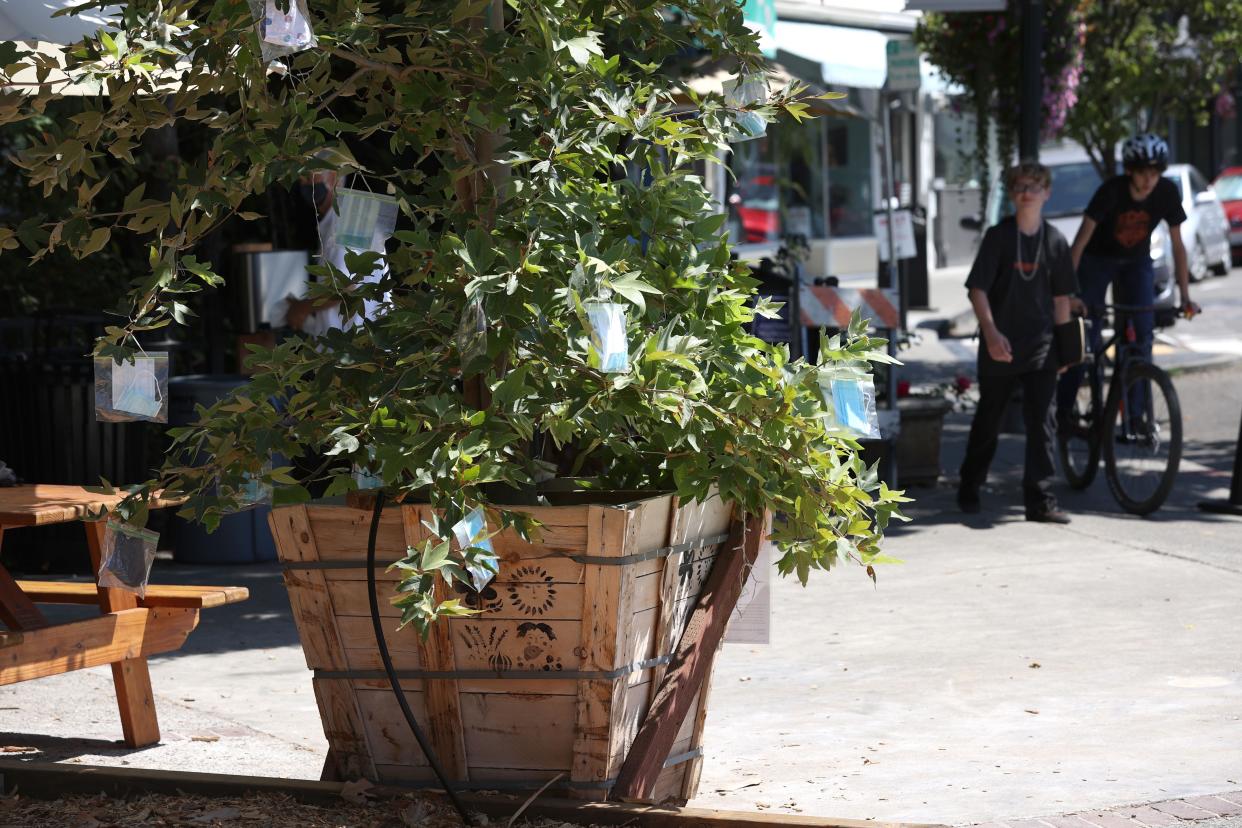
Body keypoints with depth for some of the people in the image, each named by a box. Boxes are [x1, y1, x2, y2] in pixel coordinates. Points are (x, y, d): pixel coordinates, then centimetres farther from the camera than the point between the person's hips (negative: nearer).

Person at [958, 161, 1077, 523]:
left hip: (1040, 347, 2)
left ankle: (1041, 500, -5)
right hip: (1000, 346, -2)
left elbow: (1061, 296, 12)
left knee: (1042, 423, -6)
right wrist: (991, 332, -20)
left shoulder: (1055, 241, 3)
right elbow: (977, 289, -8)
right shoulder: (999, 236, -5)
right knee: (988, 421, 11)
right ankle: (969, 488, 29)